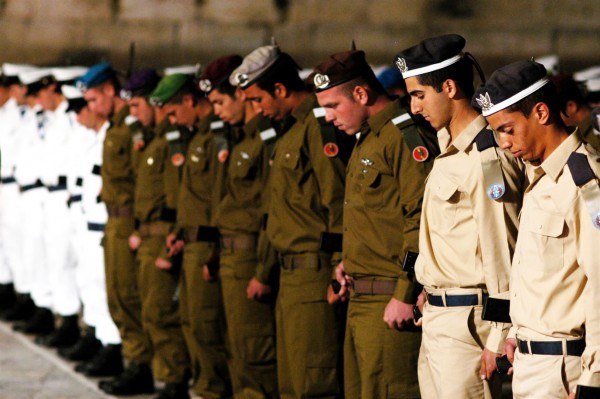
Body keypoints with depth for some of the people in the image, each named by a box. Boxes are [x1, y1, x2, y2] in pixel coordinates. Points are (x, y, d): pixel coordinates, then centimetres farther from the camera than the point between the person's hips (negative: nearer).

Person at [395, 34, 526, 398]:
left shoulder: (486, 159, -17)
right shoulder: (448, 149, 13)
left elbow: (502, 253, -18)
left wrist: (498, 337, -17)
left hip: (468, 318, -10)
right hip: (437, 315, 10)